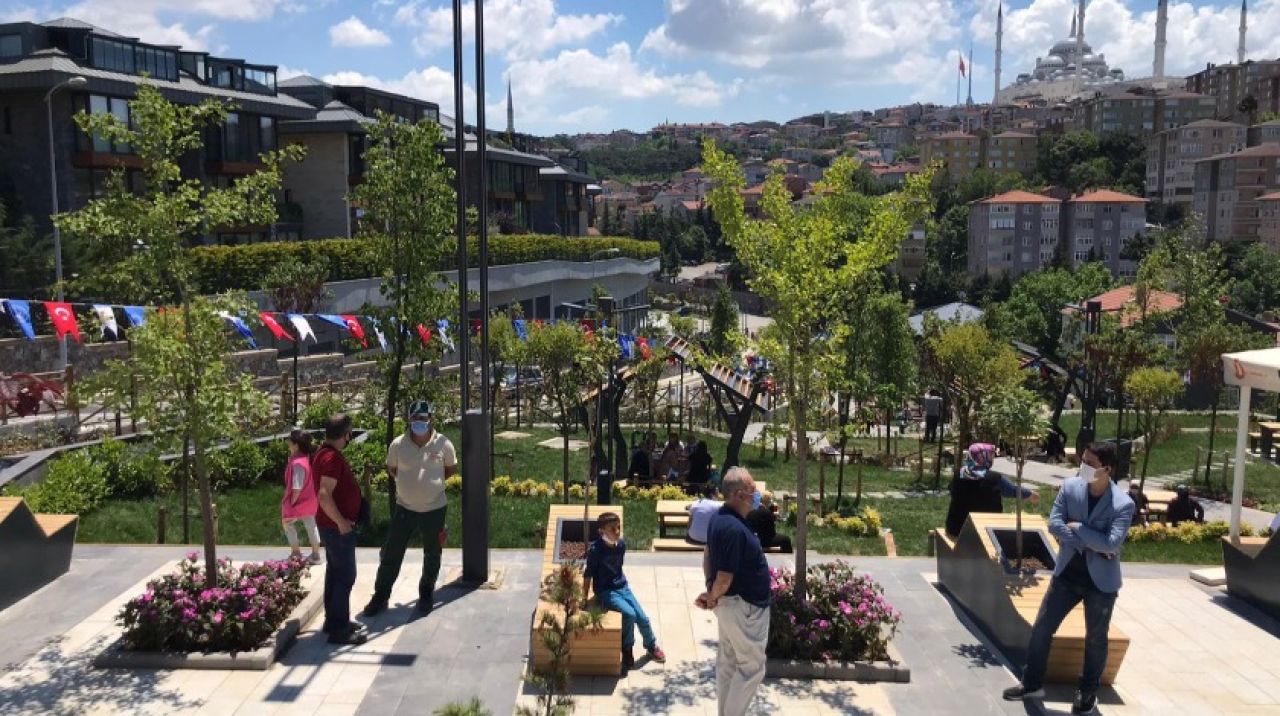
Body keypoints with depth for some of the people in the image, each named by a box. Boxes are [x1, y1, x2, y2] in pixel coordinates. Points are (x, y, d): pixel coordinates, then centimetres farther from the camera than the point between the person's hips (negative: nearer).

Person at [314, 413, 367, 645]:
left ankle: (334, 620, 27)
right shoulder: (332, 458, -22)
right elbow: (324, 495, -31)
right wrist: (341, 522, -24)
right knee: (345, 576, -4)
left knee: (335, 573, 17)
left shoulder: (326, 453, 10)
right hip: (338, 527, -10)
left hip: (333, 525, 10)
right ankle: (339, 630, 1)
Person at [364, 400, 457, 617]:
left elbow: (452, 469, 6)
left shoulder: (443, 444, -10)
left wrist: (433, 480, -4)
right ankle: (380, 596, 20)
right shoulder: (398, 444, -9)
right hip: (404, 508, 0)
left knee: (432, 556, 14)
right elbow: (391, 469, 9)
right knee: (391, 554, 5)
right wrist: (407, 482, -2)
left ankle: (426, 594, 34)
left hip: (434, 509, 0)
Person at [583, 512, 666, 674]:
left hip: (622, 587, 5)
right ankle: (627, 651, -2)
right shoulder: (595, 549, -21)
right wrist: (585, 596, -8)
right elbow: (589, 573, -12)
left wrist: (621, 582, 15)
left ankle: (652, 646, 28)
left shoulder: (621, 545, -3)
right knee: (629, 614, -24)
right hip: (605, 592, -5)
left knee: (643, 618, -1)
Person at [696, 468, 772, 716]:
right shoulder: (735, 529, -29)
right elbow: (725, 576, -27)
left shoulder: (719, 518, 3)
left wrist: (710, 590, 8)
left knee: (727, 663, 19)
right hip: (744, 606, -10)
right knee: (751, 667, 4)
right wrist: (712, 598, -9)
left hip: (729, 603, 10)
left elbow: (707, 554, 13)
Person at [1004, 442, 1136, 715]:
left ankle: (1088, 692, 33)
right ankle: (1032, 684, 22)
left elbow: (1111, 543, -26)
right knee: (1041, 628, 7)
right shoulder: (1070, 486, -7)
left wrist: (1077, 528, -19)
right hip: (1067, 573, 3)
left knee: (1096, 638, 13)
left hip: (1101, 580, -3)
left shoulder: (1123, 504, -18)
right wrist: (1092, 543, -18)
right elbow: (1054, 523, -11)